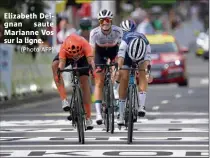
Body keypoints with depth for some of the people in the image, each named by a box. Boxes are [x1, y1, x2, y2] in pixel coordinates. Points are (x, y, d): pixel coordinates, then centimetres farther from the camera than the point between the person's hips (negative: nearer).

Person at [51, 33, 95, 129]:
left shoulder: (85, 45, -40)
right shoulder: (64, 47, -40)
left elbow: (91, 60, -51)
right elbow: (62, 62, -48)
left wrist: (92, 68, -72)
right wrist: (59, 70, -69)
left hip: (82, 57, 0)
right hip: (67, 57, 0)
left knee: (84, 82, -13)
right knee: (54, 65, -31)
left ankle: (88, 117, -5)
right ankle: (64, 100, -31)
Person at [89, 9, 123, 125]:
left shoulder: (118, 31, -30)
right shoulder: (94, 33, -30)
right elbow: (91, 50, -29)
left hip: (113, 50, 2)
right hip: (100, 51, -2)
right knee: (99, 83, -9)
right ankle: (98, 113, -14)